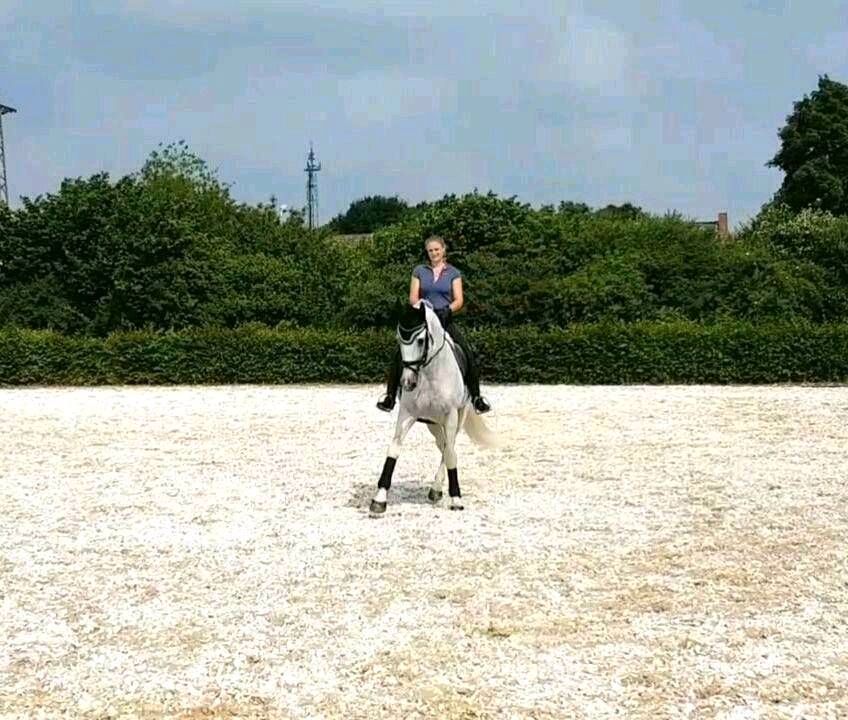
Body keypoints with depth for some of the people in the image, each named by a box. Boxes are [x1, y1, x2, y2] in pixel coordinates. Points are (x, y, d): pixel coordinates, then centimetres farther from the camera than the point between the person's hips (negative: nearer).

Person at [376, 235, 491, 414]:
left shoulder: (453, 273, 7)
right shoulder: (419, 271, 9)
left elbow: (459, 300, 1)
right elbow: (413, 297, 5)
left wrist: (448, 309, -18)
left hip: (445, 320, 0)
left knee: (468, 357, -14)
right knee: (400, 355, -15)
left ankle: (476, 398, -3)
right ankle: (390, 396, -8)